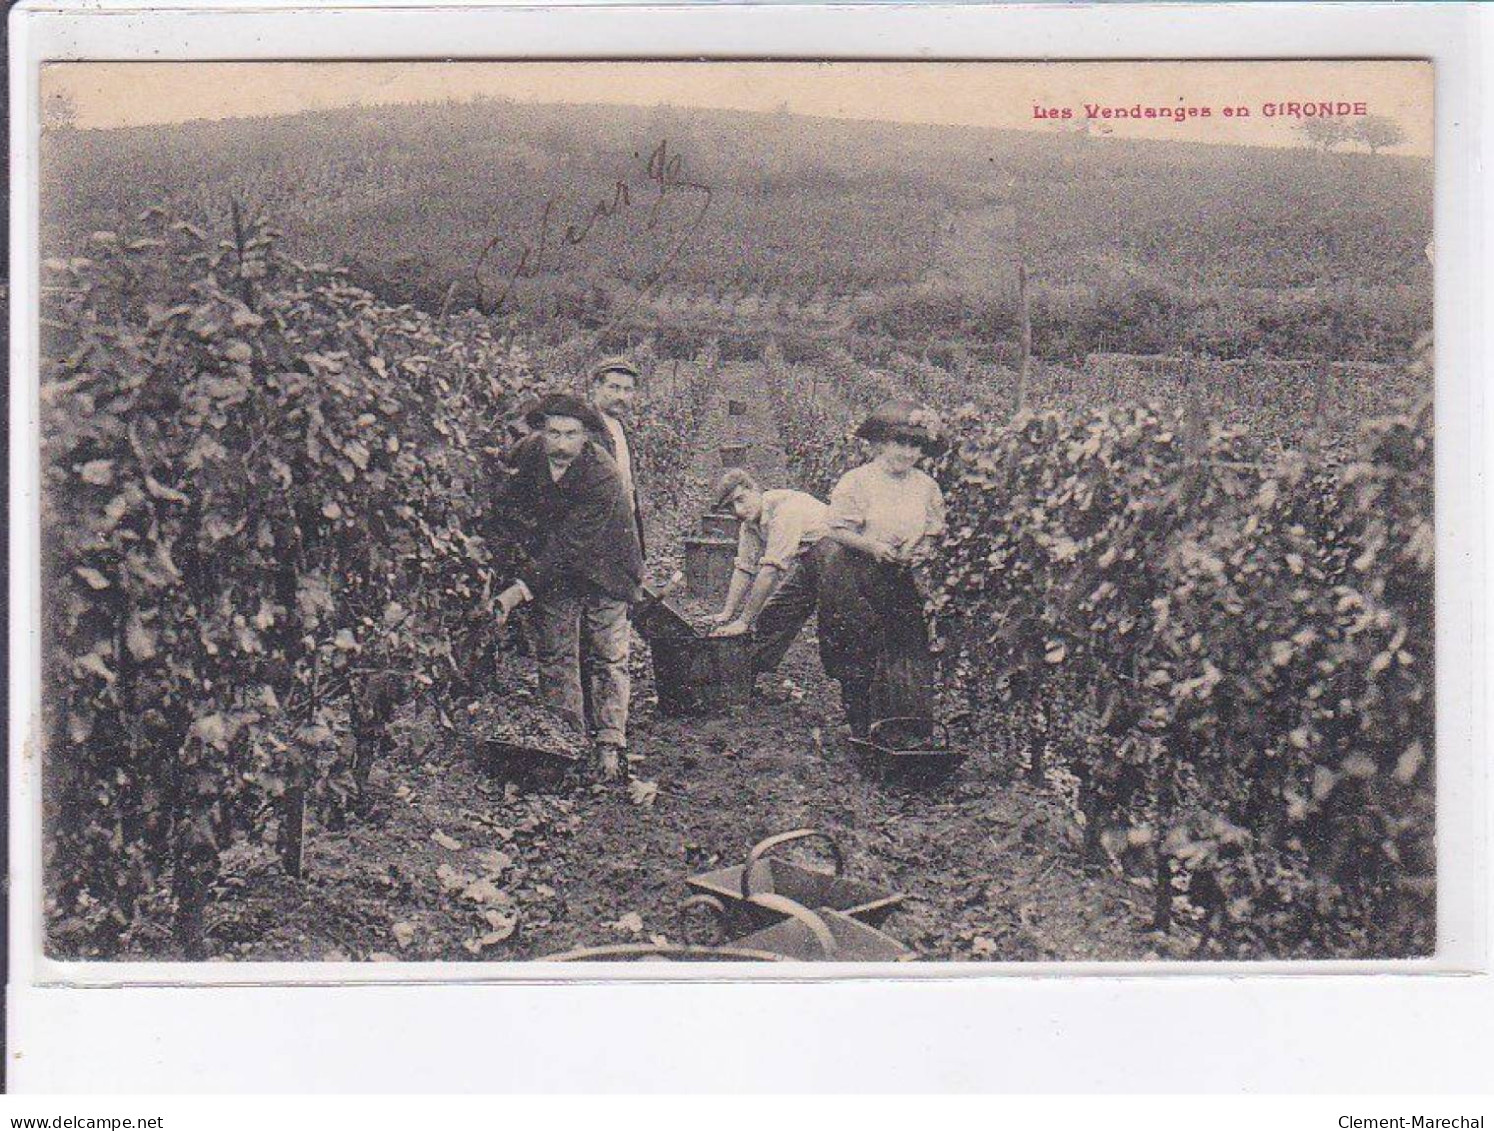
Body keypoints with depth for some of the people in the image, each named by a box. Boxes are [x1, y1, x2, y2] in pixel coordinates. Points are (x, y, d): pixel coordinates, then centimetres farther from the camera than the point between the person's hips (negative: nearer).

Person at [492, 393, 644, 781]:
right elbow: (509, 498, 12)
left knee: (609, 659, -1)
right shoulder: (530, 452, -12)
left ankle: (610, 746, 6)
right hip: (554, 574, 4)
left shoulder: (602, 479, -30)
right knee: (555, 657, 1)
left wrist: (518, 591, -37)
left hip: (603, 575, -4)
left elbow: (567, 546, -33)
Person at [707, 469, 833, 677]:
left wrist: (743, 622, -33)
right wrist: (727, 613, -8)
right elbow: (744, 568, 1)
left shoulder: (785, 508, -32)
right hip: (807, 564, 8)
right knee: (771, 615, 8)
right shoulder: (750, 523, -4)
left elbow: (771, 569, -36)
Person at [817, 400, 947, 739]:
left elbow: (933, 532, 14)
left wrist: (922, 550, -7)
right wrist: (872, 546, -21)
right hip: (854, 581, -4)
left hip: (900, 583, 4)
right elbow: (837, 530, -8)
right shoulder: (856, 481, -9)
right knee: (860, 663, -4)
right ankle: (863, 736, 9)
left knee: (911, 657, -4)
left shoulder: (926, 486, 5)